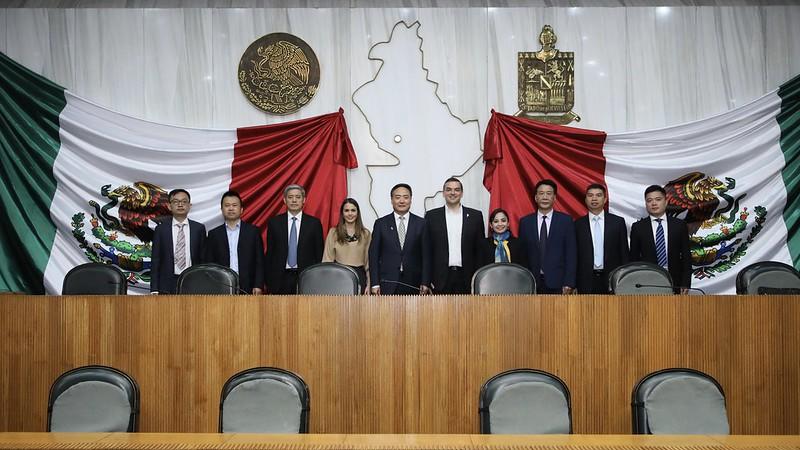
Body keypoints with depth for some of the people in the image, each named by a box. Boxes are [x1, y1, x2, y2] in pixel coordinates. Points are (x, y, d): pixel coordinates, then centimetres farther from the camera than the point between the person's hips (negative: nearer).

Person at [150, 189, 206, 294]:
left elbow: (203, 260, 8)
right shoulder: (161, 229, 7)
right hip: (167, 285, 0)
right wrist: (154, 289, -1)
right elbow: (155, 261, 6)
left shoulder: (199, 228, 8)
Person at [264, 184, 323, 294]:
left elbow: (319, 254, 5)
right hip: (280, 278, 1)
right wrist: (268, 281, 3)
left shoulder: (314, 223, 4)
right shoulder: (274, 222, 7)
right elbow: (269, 253, 8)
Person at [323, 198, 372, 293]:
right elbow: (327, 258, 6)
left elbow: (369, 260, 8)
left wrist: (369, 284, 2)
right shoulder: (333, 232, 6)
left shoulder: (366, 234, 9)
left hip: (359, 276, 1)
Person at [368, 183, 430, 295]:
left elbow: (426, 255, 5)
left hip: (413, 285, 0)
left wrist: (425, 283, -2)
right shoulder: (381, 224, 6)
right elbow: (373, 255, 5)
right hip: (388, 284, 0)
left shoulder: (421, 223, 6)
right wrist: (375, 284, -2)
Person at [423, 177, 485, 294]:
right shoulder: (432, 216, 7)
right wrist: (425, 281, -1)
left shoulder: (475, 216, 8)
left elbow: (480, 250, 8)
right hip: (440, 278, 0)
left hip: (466, 278, 1)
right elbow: (426, 251, 5)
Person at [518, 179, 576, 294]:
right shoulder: (525, 222, 7)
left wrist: (569, 283, -5)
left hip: (557, 282, -1)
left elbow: (571, 254, 1)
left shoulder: (566, 221, 4)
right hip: (532, 282, 1)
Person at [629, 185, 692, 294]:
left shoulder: (680, 225, 7)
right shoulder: (638, 227, 6)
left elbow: (686, 257, 7)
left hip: (674, 283, 1)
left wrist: (685, 285, -1)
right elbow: (634, 259, 7)